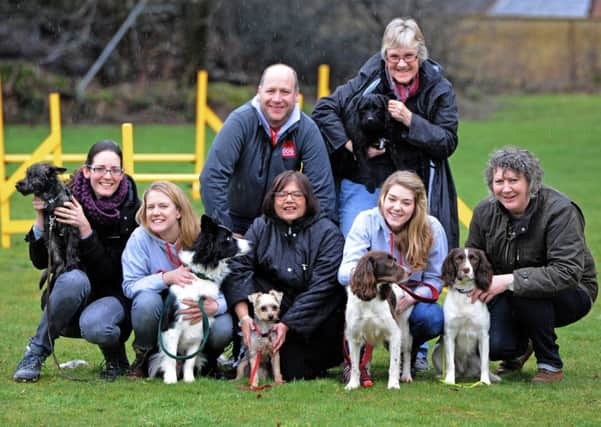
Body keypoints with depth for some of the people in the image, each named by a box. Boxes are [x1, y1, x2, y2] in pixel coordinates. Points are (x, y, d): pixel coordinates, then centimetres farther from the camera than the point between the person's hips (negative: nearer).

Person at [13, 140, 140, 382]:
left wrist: (85, 228, -29)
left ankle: (116, 355, 1)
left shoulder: (131, 209, -12)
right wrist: (41, 218, -24)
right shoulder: (67, 199, -9)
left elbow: (110, 273, -18)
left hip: (114, 295, -1)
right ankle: (37, 352, -16)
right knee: (73, 279, -34)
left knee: (94, 326, -36)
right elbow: (40, 261, -8)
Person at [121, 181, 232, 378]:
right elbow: (130, 285, -18)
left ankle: (205, 361, 7)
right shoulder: (140, 238, -12)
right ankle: (143, 360, -5)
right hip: (157, 319, 0)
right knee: (147, 300, -33)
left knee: (222, 329, -30)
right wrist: (167, 278, -35)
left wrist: (214, 306, -39)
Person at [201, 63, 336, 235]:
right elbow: (212, 177, -23)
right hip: (236, 219, -1)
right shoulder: (240, 121, -16)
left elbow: (322, 190, -9)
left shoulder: (307, 130, -10)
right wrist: (223, 231, -27)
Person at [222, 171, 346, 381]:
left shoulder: (328, 233, -9)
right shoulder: (261, 227, 1)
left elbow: (320, 287, -17)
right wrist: (244, 317, -27)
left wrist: (287, 324, -24)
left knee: (295, 372, -20)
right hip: (275, 306, 3)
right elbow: (238, 269, -12)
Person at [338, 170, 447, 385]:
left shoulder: (432, 229, -10)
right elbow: (344, 272, -22)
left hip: (411, 302, 1)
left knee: (432, 318, -31)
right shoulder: (366, 221, -13)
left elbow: (435, 279, -5)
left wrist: (411, 297, -27)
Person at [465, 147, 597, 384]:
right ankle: (520, 346, 16)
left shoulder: (560, 211, -23)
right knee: (493, 345, -24)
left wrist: (510, 280, -39)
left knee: (526, 290, -37)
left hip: (570, 295, -4)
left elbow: (568, 272, -34)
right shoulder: (485, 211, -5)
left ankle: (551, 364, -14)